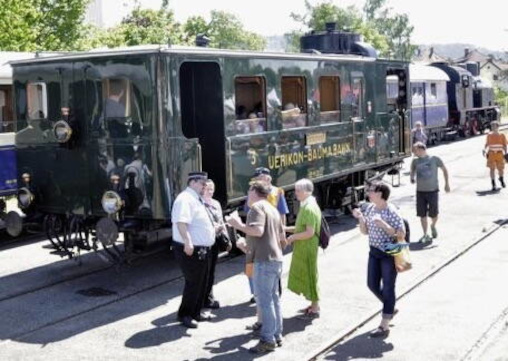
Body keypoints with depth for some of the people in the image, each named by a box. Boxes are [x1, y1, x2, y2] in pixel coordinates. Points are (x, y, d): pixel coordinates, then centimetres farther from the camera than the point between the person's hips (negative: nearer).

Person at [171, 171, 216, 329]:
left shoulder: (196, 199, 16)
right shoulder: (185, 199, -17)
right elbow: (181, 222, -31)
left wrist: (214, 228, 26)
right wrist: (187, 243, -41)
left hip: (203, 249, 10)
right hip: (191, 250, -10)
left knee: (202, 283, 16)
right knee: (193, 283, -4)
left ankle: (196, 312, 28)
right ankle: (184, 315, 9)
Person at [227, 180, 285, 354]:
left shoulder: (257, 207, -10)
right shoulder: (273, 209, 19)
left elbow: (258, 230, -25)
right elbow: (282, 237, 22)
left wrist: (239, 225, -14)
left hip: (265, 259, -10)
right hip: (276, 258, 10)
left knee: (264, 300, -6)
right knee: (273, 297, 15)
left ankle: (268, 340, -4)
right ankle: (277, 335, 20)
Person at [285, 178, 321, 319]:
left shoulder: (309, 208, -21)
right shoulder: (306, 206, 12)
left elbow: (310, 232, -25)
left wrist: (293, 237, -15)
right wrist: (287, 229, 10)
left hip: (307, 248, -10)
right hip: (302, 248, 10)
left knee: (309, 276, -1)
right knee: (304, 276, 17)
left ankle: (315, 309, 10)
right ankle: (314, 305, 29)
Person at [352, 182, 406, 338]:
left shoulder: (391, 212, -18)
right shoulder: (369, 208, 3)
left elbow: (401, 234, -21)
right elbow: (365, 231, 10)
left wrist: (382, 223, -29)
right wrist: (360, 218, -9)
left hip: (389, 253, -7)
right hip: (374, 251, 7)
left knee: (387, 288, 1)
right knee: (372, 285, 13)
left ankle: (384, 326, 7)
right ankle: (390, 308, 40)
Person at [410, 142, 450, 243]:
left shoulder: (434, 159, -5)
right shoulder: (415, 161, 3)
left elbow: (444, 169, 7)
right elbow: (412, 171, 14)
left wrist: (446, 183, 6)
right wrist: (412, 177, -10)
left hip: (433, 190, -2)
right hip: (420, 191, 2)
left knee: (433, 214, 2)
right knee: (422, 215, 3)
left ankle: (433, 226, 35)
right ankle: (425, 235, 16)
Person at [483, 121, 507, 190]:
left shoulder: (502, 135, 1)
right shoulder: (489, 135, 5)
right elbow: (487, 144, 12)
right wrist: (485, 150, -5)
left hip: (500, 154, 0)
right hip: (491, 154, 0)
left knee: (501, 169, 7)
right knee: (492, 169, -4)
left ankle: (501, 179, 39)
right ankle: (493, 185, 0)